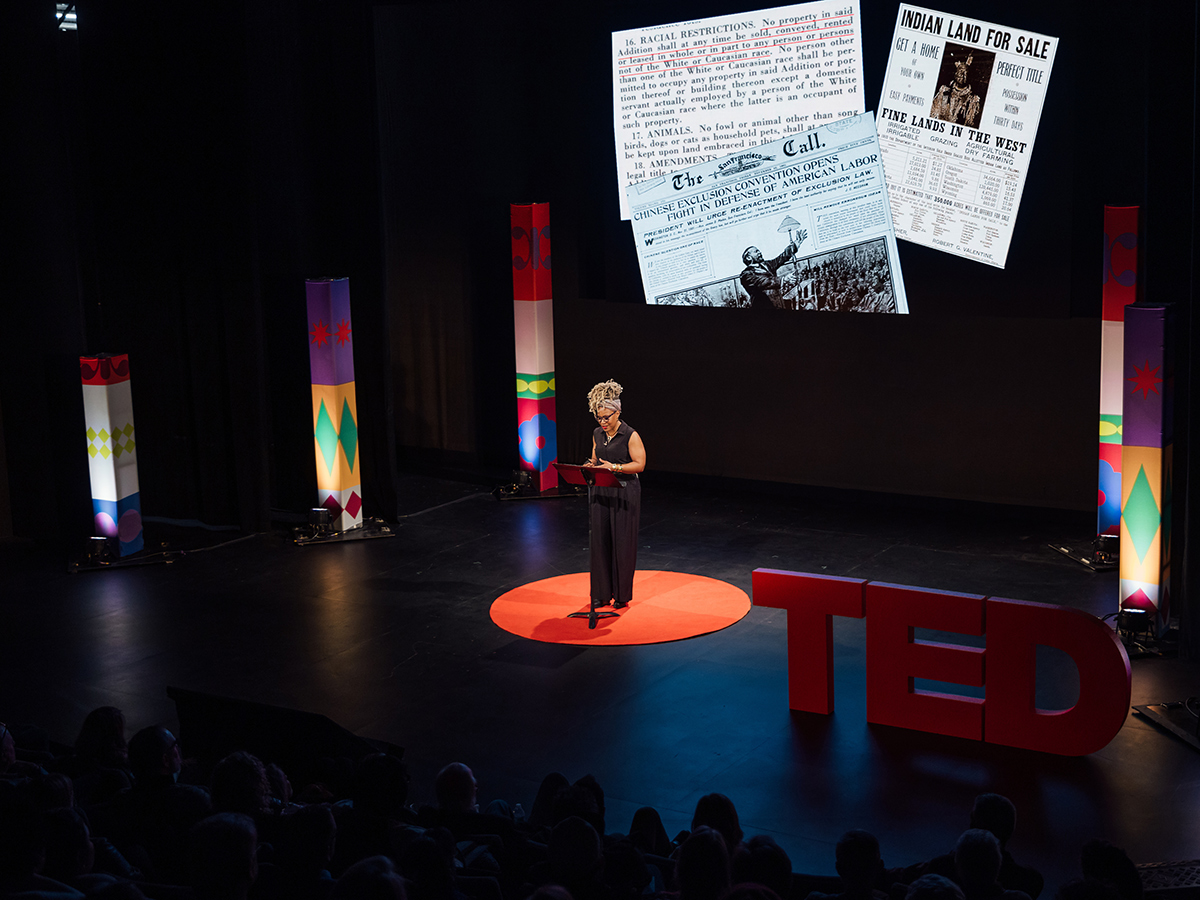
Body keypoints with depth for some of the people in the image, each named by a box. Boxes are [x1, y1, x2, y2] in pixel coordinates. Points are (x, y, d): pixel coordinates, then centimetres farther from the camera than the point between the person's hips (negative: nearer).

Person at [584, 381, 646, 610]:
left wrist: (614, 467, -20)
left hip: (624, 494, -5)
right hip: (600, 493, 5)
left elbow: (640, 464, -11)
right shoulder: (597, 434, 9)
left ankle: (622, 594, 10)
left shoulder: (631, 436, -9)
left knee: (622, 542, -1)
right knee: (600, 541, 5)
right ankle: (602, 593, 14)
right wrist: (590, 466, -3)